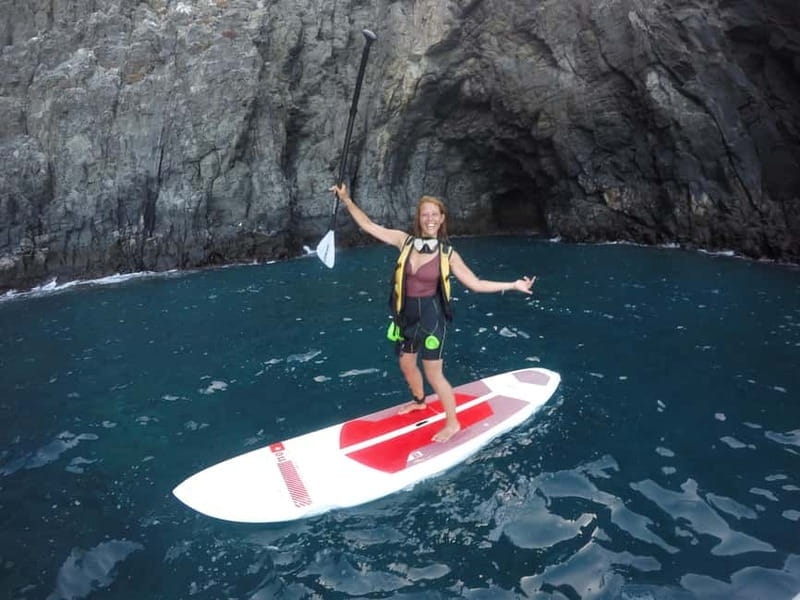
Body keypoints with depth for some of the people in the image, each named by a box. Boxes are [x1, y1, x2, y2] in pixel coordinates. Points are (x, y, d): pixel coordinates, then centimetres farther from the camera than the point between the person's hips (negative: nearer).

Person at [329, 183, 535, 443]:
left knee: (433, 374, 1)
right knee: (406, 365, 22)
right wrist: (346, 200, -5)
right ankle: (419, 401, 52)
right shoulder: (404, 241, -5)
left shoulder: (448, 254, -12)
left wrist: (513, 285, -15)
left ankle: (452, 423, 22)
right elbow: (369, 225, -1)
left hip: (431, 316, -4)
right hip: (407, 315, 5)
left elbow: (476, 284, -9)